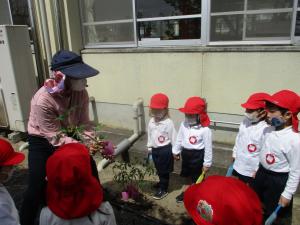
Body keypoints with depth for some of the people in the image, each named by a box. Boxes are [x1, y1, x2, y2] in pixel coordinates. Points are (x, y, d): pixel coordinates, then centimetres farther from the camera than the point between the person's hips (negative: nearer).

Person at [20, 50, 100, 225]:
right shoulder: (43, 100, -34)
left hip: (70, 136, 5)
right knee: (38, 185, -9)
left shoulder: (81, 93, -20)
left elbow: (84, 123, -11)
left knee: (91, 171, 7)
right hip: (43, 141, -4)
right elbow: (56, 138, -29)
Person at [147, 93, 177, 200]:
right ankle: (162, 182, 45)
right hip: (155, 149, 6)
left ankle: (163, 189, 21)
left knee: (164, 171, 7)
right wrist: (150, 148, 16)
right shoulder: (151, 122, -1)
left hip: (165, 150, -6)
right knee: (159, 169, 23)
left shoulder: (168, 123, -19)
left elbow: (173, 137, -13)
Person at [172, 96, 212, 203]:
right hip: (186, 153, 6)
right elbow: (179, 139, 7)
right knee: (189, 175, 24)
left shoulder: (205, 130, -22)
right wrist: (176, 151, 15)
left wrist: (207, 163, -12)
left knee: (198, 178, 12)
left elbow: (208, 147, -16)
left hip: (198, 156, -5)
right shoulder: (183, 125, -7)